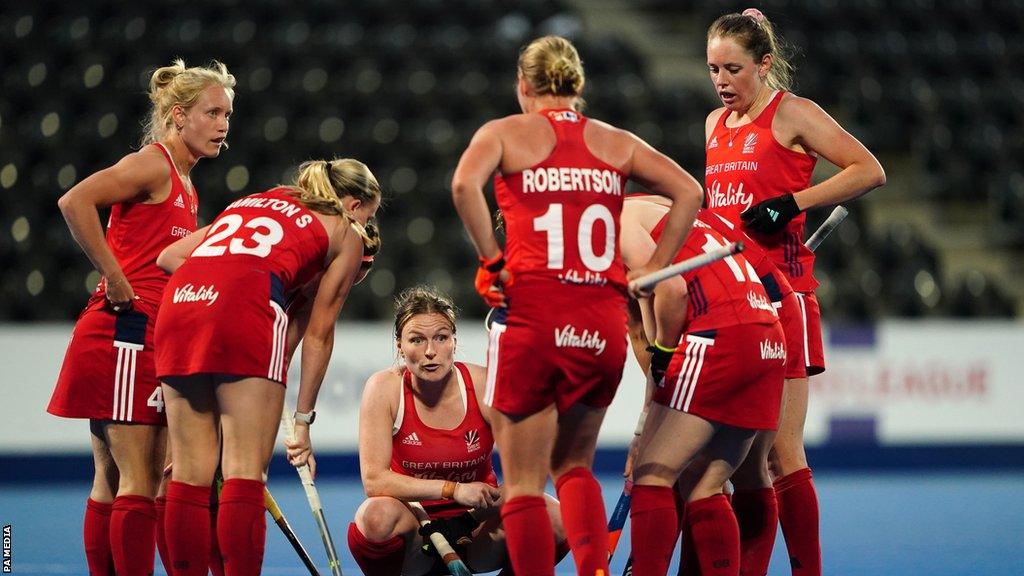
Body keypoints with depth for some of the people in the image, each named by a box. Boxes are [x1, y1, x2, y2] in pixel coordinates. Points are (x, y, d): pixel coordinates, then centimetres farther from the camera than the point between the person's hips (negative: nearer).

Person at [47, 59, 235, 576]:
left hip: (150, 339, 9)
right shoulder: (153, 164, -9)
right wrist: (115, 281, -19)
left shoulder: (185, 188, 19)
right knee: (138, 483, -10)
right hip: (123, 337, -9)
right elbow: (74, 202, -22)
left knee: (113, 481, 8)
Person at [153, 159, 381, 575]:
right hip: (246, 308, -5)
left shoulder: (256, 203, 34)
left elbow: (168, 256, 26)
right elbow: (318, 335, 16)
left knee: (190, 472, 7)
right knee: (244, 473, -4)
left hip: (179, 300, 5)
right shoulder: (346, 235, 20)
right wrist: (303, 418, 18)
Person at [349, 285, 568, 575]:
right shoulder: (384, 388, -12)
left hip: (475, 527, 1)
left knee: (554, 517, -26)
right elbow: (374, 480, -19)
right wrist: (452, 490, -29)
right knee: (378, 515, -37)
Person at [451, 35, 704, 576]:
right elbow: (688, 191, 4)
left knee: (524, 482, 5)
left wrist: (491, 260, -5)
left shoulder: (505, 132, 6)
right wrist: (651, 270, 6)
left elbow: (465, 184, -14)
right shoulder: (616, 142, 15)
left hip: (531, 317, -3)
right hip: (604, 325, 3)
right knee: (573, 466, 20)